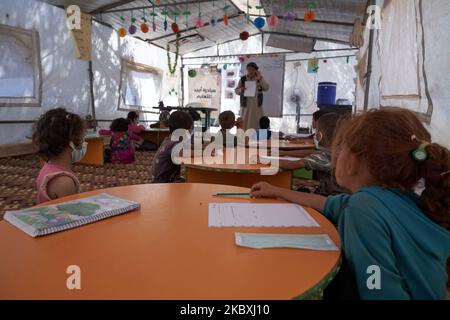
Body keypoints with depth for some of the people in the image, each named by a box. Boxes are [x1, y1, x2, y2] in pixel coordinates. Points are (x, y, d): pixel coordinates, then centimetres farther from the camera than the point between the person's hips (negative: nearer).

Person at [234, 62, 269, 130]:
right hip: (246, 105, 0)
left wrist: (260, 78, -19)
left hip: (257, 105, 1)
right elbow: (236, 90, 4)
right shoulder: (243, 79, 2)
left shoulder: (259, 79, 4)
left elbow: (266, 88, -8)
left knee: (257, 123, -1)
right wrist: (240, 90, -19)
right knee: (245, 123, -2)